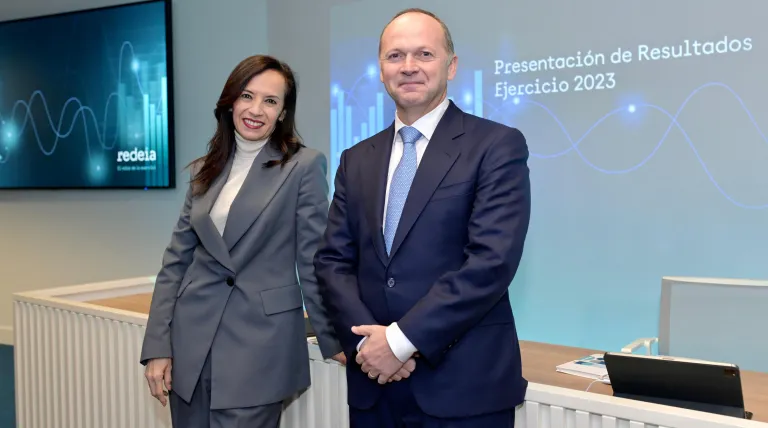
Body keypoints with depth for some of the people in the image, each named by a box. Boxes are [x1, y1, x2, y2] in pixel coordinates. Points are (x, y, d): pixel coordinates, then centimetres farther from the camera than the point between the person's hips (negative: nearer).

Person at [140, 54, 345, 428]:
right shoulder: (204, 170, 9)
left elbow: (314, 261, -4)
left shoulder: (304, 166, -5)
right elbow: (176, 260, 8)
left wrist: (331, 338, 0)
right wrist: (157, 346, 2)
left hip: (259, 344, -4)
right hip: (191, 341, 5)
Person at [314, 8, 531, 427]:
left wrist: (401, 339, -16)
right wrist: (366, 341, -10)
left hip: (463, 386, -4)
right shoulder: (356, 159, 10)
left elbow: (493, 262, -16)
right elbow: (332, 260, 5)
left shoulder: (497, 145, -6)